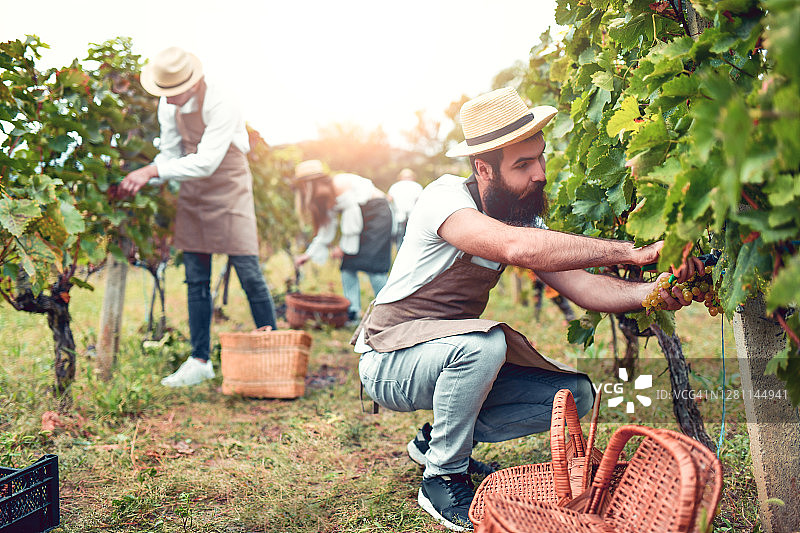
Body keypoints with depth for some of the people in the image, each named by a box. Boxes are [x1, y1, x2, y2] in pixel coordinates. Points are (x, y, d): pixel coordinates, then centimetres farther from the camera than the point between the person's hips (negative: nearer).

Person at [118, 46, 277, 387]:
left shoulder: (221, 105, -23)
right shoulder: (168, 107, -1)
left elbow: (206, 163, -28)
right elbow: (170, 155, 4)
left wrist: (151, 171, -31)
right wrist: (141, 182, -13)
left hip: (228, 189, -6)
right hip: (192, 193, 6)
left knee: (249, 273, -6)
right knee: (196, 280, 6)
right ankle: (199, 362, 13)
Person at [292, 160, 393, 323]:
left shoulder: (339, 185, -20)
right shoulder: (328, 197, 8)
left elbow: (353, 215, -20)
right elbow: (326, 227, 13)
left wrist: (344, 247, -13)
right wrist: (309, 254, 11)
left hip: (376, 213, -9)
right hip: (362, 217, 9)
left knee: (371, 262, -16)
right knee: (348, 265, -1)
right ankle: (352, 310, 0)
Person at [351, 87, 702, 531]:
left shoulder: (526, 218, 1)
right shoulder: (446, 195, -23)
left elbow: (581, 286, -10)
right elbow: (516, 247, -42)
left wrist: (654, 291, -29)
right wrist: (631, 251, -41)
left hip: (457, 355, 7)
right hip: (388, 361, -7)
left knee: (575, 395, -4)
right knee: (483, 343, -37)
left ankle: (436, 439, 7)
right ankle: (442, 478, -14)